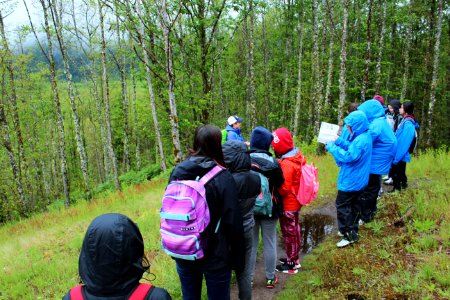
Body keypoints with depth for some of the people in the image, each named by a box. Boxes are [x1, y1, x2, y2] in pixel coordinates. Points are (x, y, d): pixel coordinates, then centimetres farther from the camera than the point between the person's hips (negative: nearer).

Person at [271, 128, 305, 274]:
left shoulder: (287, 164, -28)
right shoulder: (297, 156, 0)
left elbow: (284, 188, -27)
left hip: (288, 205, -9)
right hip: (295, 202, 9)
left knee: (290, 233, 6)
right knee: (294, 231, 21)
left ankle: (291, 264, 21)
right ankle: (293, 258, 37)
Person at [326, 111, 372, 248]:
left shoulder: (361, 140, -26)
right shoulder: (364, 136, 6)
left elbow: (348, 156, -30)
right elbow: (352, 149, 14)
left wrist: (332, 147, -22)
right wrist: (339, 142, 2)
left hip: (351, 180, -10)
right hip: (357, 179, 10)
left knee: (342, 206, -1)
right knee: (352, 205, 20)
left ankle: (350, 235, 6)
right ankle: (352, 230, 33)